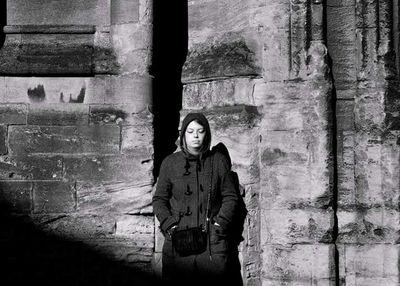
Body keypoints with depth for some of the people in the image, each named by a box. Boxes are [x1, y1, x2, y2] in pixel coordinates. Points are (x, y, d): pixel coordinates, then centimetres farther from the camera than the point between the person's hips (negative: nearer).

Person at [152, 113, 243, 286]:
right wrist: (169, 225, -4)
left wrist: (220, 225, -3)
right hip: (179, 239, 0)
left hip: (213, 242, 0)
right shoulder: (170, 163, 9)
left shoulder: (219, 161, 9)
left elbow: (231, 197, 9)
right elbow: (159, 199, 11)